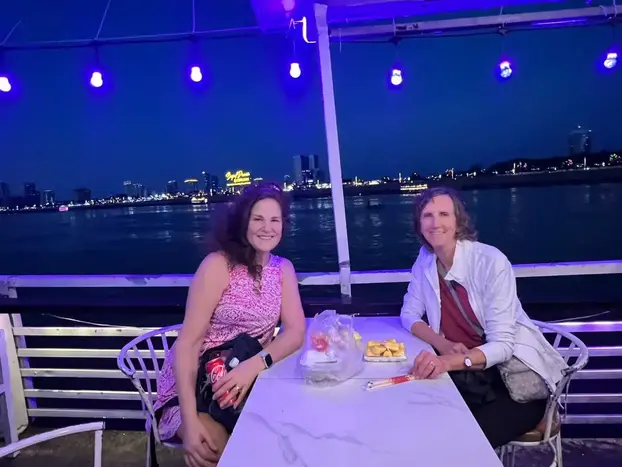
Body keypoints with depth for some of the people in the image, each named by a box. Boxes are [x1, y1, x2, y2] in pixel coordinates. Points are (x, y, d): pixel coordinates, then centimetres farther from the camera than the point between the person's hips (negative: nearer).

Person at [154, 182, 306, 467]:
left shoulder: (283, 268, 1)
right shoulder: (218, 264, -15)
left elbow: (296, 332, -9)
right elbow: (188, 342, -18)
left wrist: (255, 364, -28)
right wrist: (190, 422, -27)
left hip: (247, 382, 5)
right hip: (195, 386, -4)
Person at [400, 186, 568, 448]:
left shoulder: (491, 261, -19)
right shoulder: (425, 261, -3)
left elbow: (502, 345, -21)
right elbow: (409, 314, 4)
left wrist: (448, 362, -39)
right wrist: (444, 346, -16)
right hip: (467, 374, 4)